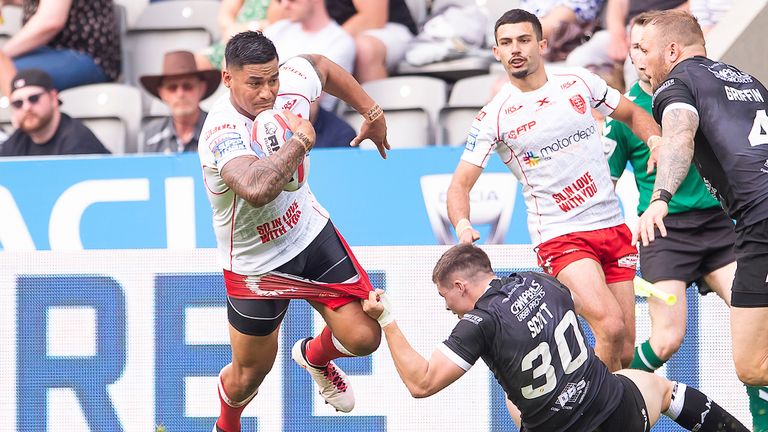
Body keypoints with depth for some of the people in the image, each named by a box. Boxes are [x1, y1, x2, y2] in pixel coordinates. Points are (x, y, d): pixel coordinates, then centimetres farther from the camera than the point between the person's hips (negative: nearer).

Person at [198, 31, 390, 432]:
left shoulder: (292, 82, -16)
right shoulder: (223, 132, -36)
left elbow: (322, 65, 11)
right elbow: (257, 190, -56)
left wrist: (372, 113, 14)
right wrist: (301, 139, -42)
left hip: (310, 230, 5)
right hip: (254, 262, -5)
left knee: (364, 336, -7)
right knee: (249, 374, 11)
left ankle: (315, 356, 31)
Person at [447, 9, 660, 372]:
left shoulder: (579, 82, 4)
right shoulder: (494, 117, -5)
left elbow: (632, 114, 20)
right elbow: (461, 182, -4)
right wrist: (462, 225, -24)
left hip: (613, 228, 4)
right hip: (560, 237, -4)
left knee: (625, 352, 2)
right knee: (611, 328, -25)